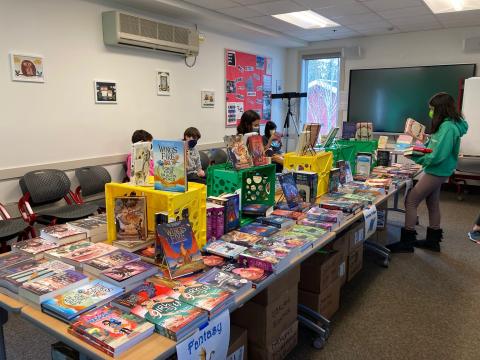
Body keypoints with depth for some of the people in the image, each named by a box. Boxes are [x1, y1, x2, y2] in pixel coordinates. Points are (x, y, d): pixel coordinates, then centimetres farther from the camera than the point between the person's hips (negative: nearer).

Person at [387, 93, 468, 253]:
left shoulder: (448, 127, -21)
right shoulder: (447, 124, 9)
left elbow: (437, 156, -26)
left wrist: (415, 157, -19)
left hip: (436, 172, -10)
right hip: (437, 171, 10)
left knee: (411, 201, -6)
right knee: (433, 204, 17)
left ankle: (407, 242, 2)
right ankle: (433, 240, 30)